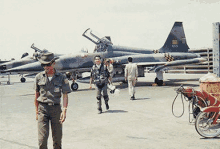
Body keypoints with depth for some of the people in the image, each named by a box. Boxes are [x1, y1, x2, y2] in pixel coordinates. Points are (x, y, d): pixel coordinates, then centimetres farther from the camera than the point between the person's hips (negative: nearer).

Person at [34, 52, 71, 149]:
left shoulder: (61, 78, -1)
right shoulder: (39, 77, 3)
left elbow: (65, 96, -3)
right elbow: (37, 95, 9)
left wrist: (64, 110, -14)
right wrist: (37, 112, 9)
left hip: (56, 109, 0)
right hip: (43, 109, 0)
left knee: (57, 137, 9)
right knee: (42, 138, -7)